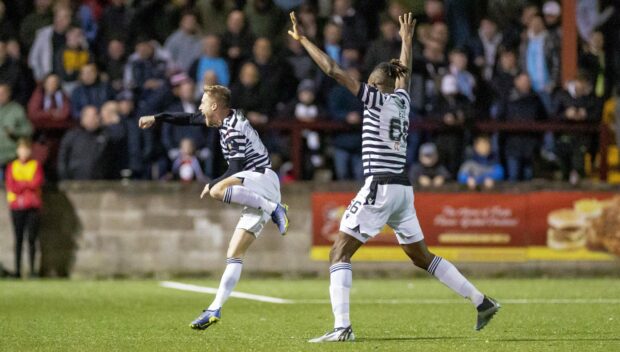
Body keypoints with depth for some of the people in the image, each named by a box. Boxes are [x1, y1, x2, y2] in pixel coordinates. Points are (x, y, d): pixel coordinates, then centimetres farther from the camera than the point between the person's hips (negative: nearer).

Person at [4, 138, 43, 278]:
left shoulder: (36, 165, 8)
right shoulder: (12, 167, 9)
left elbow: (37, 182, -7)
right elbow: (11, 186, -3)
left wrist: (20, 184, -6)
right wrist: (28, 184, -8)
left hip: (33, 206, 0)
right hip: (17, 206, 0)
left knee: (32, 238, -3)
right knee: (18, 238, -1)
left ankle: (32, 269, 0)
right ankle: (17, 269, -1)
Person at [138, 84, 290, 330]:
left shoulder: (233, 130, -12)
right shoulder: (227, 120, 17)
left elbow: (236, 170, -16)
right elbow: (191, 119, 30)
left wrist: (211, 185, -2)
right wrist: (157, 118, 35)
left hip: (262, 178, -9)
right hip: (256, 190, 9)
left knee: (217, 191, -35)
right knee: (234, 254, 2)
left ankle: (275, 208, -28)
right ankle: (215, 309, -3)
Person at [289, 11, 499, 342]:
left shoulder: (376, 98, -6)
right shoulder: (402, 99, 11)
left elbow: (333, 70, -8)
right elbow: (404, 71, 34)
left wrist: (302, 39, -2)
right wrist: (407, 40, 49)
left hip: (380, 188, -8)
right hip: (403, 188, 8)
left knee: (339, 253, -4)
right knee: (421, 257, 18)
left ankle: (342, 327, -16)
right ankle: (482, 302, 18)